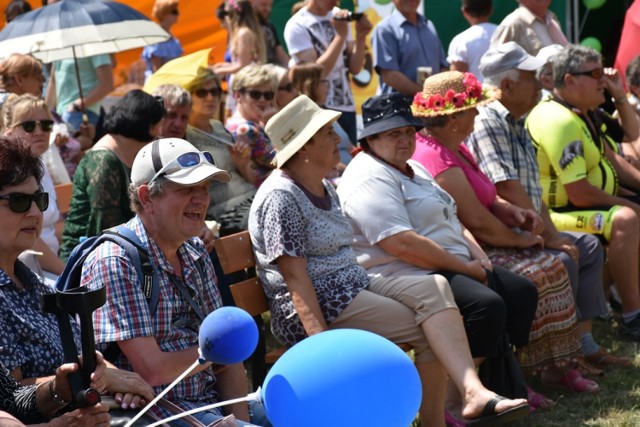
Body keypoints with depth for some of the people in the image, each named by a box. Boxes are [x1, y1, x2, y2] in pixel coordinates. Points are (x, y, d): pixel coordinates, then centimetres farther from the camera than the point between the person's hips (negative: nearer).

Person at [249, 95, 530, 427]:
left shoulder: (324, 188, 19)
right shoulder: (281, 197, -11)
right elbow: (295, 278, -18)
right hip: (318, 308, -9)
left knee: (434, 288, -17)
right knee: (431, 328, -18)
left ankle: (472, 391, -27)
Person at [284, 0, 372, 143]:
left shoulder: (339, 16, 8)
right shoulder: (297, 26, -9)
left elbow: (354, 68, 7)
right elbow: (316, 73, -18)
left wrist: (360, 36, -8)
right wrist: (341, 35, -17)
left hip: (348, 107, 5)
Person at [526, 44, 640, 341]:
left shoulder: (580, 113, 12)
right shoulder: (559, 121, -23)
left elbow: (610, 159, 18)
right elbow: (580, 194, -26)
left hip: (592, 201, 11)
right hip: (558, 212, -11)